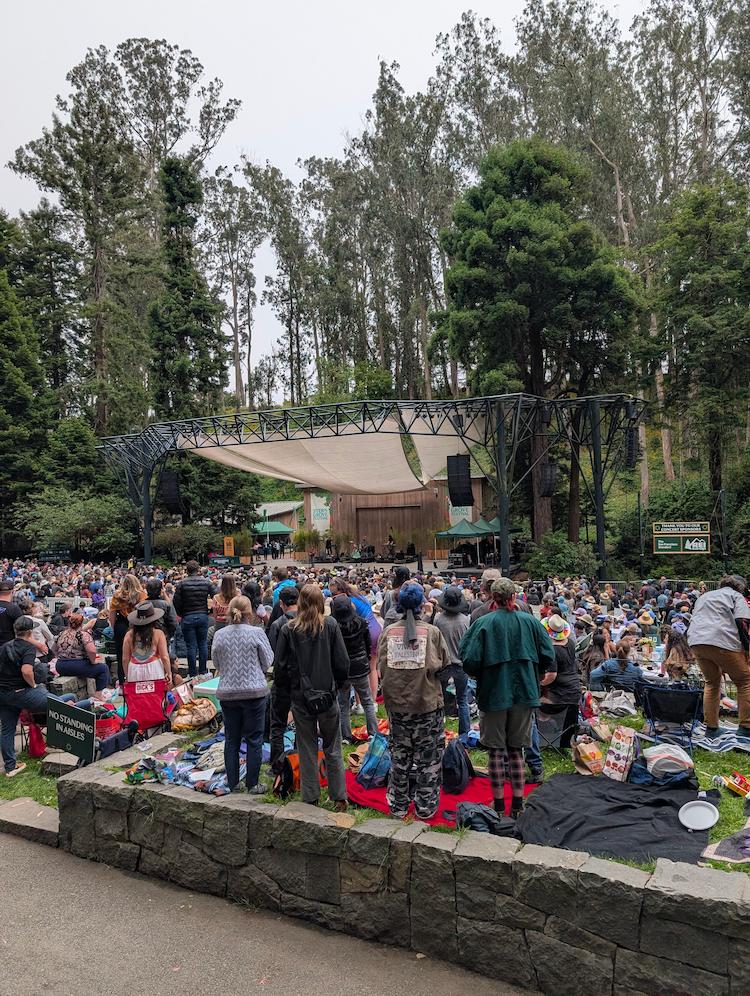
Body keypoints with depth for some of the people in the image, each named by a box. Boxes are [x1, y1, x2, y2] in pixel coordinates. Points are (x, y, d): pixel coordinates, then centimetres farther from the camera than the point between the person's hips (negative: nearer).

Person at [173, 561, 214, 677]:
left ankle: (193, 674, 7)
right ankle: (203, 671, 16)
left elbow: (176, 601, -9)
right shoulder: (206, 582, -1)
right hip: (203, 616, 2)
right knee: (203, 644, 11)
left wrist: (180, 614, 6)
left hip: (187, 617, -2)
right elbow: (215, 596, -2)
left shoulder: (182, 583, -9)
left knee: (191, 646, 3)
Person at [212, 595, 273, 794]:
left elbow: (217, 664, 6)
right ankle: (252, 784, 13)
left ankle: (231, 783, 21)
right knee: (254, 740, 8)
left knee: (231, 740, 14)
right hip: (255, 691, -3)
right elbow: (268, 662, -2)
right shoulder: (256, 633, -12)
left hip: (227, 693, 3)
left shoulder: (219, 635, -4)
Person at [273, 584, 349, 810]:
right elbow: (342, 661, -6)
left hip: (300, 697, 0)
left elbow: (280, 666, -2)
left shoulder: (288, 629, -7)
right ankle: (339, 797, 17)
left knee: (307, 749, 13)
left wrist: (284, 690, 13)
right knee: (333, 749, 12)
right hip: (327, 694, 0)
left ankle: (310, 798, 20)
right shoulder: (330, 625, -8)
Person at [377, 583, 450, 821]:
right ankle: (425, 807, 21)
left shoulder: (388, 631, -6)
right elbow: (444, 665, -6)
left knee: (399, 756, 17)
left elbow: (381, 668, 0)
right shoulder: (432, 632, -12)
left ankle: (398, 806, 27)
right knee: (428, 756, 13)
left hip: (396, 703, 3)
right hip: (427, 703, -2)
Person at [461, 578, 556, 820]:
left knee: (496, 751, 9)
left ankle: (499, 806, 16)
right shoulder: (530, 621, -4)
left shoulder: (483, 623, -11)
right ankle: (517, 805, 18)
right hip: (524, 692, 3)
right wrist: (535, 676, 15)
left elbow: (469, 660, -15)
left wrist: (479, 676, 6)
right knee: (516, 750, 14)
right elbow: (548, 656, -2)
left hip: (493, 693, -2)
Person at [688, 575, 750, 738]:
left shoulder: (704, 596, 30)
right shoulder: (736, 596, 12)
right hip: (722, 643, -6)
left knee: (712, 682, 22)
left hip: (695, 642, 6)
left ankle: (711, 728, 21)